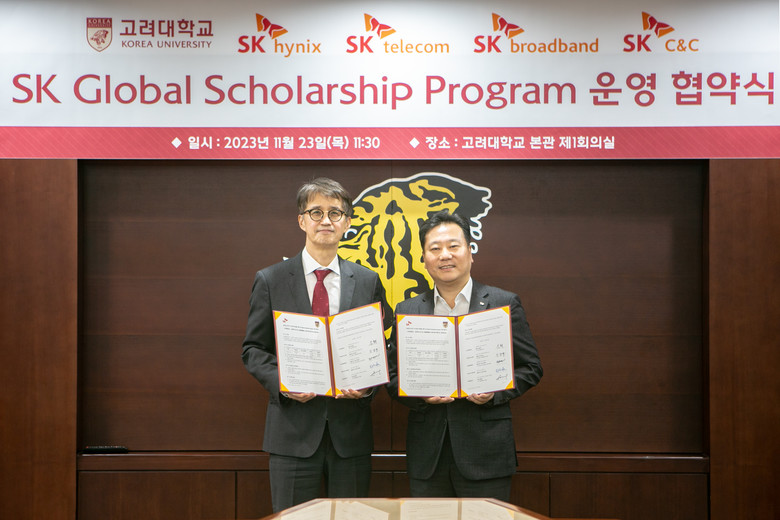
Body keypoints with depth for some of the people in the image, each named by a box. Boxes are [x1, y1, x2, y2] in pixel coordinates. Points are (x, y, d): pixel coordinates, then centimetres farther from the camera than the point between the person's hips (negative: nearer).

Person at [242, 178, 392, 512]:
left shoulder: (368, 282, 7)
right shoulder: (270, 280, 3)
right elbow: (253, 349, 5)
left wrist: (367, 384, -10)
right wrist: (281, 382, -13)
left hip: (351, 431, 2)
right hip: (293, 429, -1)